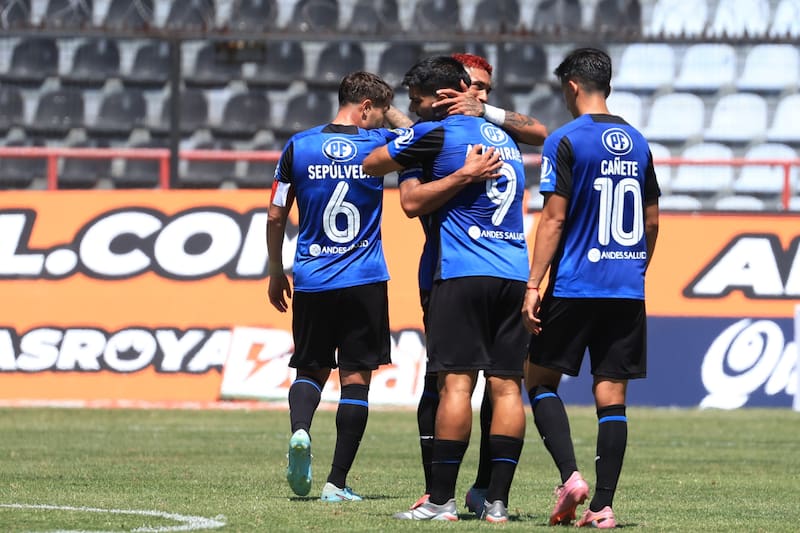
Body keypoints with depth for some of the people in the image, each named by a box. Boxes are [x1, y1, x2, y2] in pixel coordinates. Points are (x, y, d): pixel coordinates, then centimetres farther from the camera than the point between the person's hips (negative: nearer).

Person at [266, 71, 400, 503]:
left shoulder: (298, 147, 1)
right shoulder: (376, 144, -4)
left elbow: (276, 217, 5)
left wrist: (275, 273, 15)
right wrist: (391, 111, 27)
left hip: (311, 279, 2)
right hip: (364, 281, -2)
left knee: (311, 368, 16)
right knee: (355, 377, 3)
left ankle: (300, 431, -15)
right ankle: (338, 482, 0)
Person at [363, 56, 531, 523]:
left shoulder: (436, 133, -2)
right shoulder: (504, 138, 20)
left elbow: (371, 165, 9)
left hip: (462, 273, -6)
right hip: (514, 274, 6)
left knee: (457, 382, -8)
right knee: (506, 386, 1)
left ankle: (442, 500, -9)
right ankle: (498, 501, 0)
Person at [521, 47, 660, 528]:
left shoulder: (566, 141, -8)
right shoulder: (637, 142, 10)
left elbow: (553, 219, -11)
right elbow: (652, 221, 16)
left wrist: (534, 286, -9)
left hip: (575, 286, -5)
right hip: (628, 290, 5)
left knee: (541, 378, 9)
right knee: (611, 395, 5)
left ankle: (570, 475, -9)